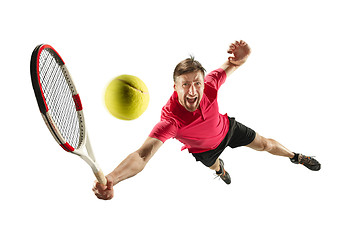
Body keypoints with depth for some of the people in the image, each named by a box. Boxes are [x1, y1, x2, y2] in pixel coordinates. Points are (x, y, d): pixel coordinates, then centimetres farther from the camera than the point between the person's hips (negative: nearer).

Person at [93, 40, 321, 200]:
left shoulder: (209, 85, -39)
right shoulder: (171, 120, -49)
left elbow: (230, 65, -19)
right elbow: (142, 155, -60)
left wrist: (241, 57, -47)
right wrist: (110, 179, -81)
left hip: (226, 128, 1)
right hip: (205, 149, -1)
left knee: (265, 144, 19)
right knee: (214, 166, 33)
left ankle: (296, 157, 53)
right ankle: (220, 166, 74)